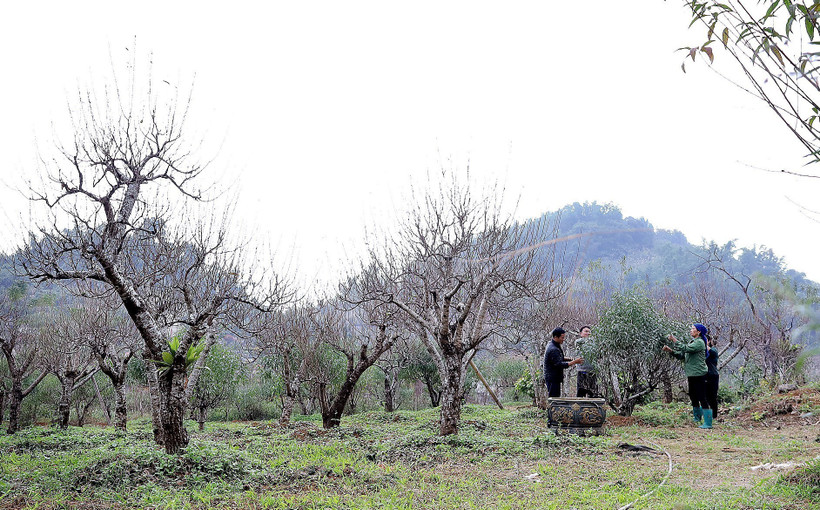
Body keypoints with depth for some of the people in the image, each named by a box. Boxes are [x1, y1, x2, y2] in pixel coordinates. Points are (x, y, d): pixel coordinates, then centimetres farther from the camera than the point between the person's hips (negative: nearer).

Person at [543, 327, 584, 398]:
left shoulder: (553, 345, 12)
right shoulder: (553, 349, -22)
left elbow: (558, 359, 23)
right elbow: (559, 364, -26)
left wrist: (570, 359, 11)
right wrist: (574, 362, -25)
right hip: (552, 379, -10)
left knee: (556, 397, 14)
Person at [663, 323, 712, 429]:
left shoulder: (699, 342, -11)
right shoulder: (691, 342, 17)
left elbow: (686, 349, -25)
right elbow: (681, 355, 16)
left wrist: (674, 340, -21)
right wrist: (670, 350, 5)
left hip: (699, 374, -10)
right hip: (691, 374, 10)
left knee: (702, 398, -8)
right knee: (693, 397, 18)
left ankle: (708, 423, -6)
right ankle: (697, 418, 33)